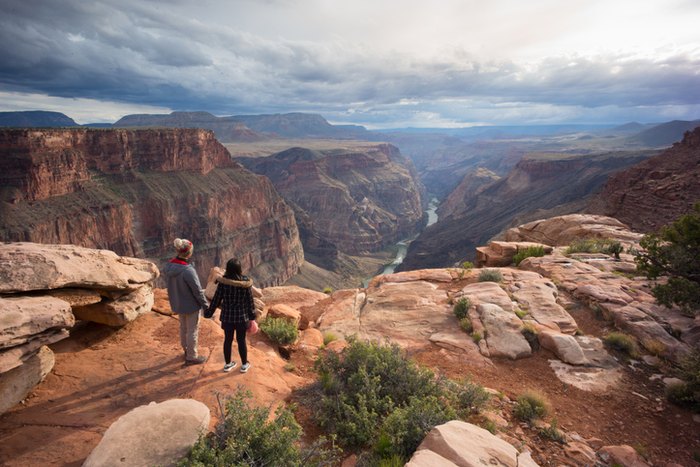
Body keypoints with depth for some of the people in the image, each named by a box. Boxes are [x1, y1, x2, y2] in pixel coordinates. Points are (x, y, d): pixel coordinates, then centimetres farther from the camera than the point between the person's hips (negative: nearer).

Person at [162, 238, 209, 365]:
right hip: (191, 305, -7)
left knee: (183, 328, 26)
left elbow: (169, 284, 4)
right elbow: (198, 291, -22)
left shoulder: (168, 267, -10)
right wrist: (206, 305, -9)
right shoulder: (188, 270, -32)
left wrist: (175, 301, 18)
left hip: (177, 304, 7)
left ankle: (186, 350, 46)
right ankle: (191, 357, 26)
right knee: (192, 331, 11)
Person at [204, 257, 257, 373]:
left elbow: (216, 299, -7)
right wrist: (252, 317, 4)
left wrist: (209, 312, 8)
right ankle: (244, 365, 28)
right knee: (241, 340, 13)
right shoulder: (245, 282, -15)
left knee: (228, 339, 17)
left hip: (227, 316, 1)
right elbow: (250, 301, -7)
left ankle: (228, 364, 33)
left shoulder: (223, 282, -14)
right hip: (241, 316, -1)